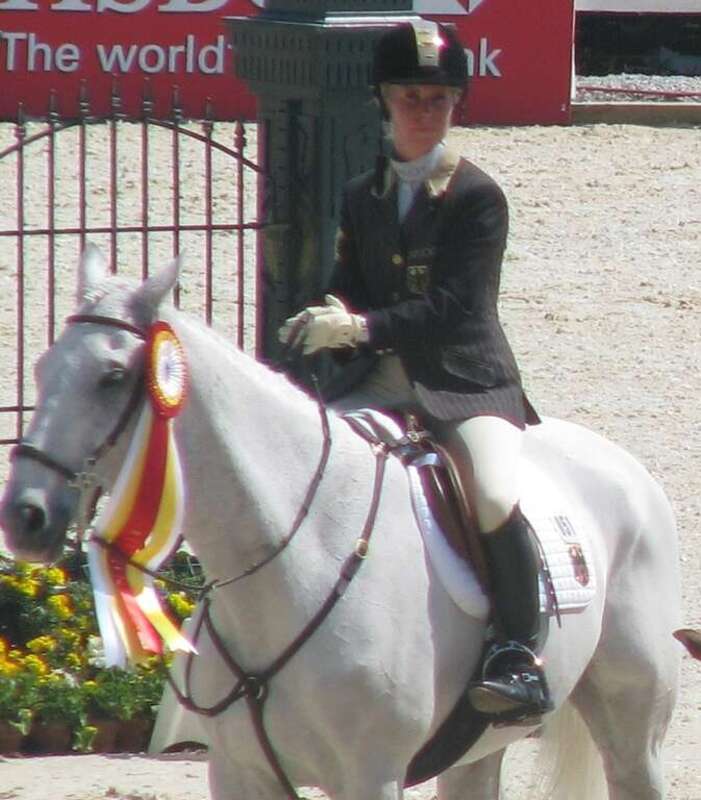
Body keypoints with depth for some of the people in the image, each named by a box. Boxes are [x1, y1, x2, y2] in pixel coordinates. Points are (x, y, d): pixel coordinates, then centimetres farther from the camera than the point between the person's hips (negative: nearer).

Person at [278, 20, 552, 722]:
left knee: (494, 497, -32)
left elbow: (456, 306, -13)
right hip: (379, 381, 5)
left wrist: (361, 327, -24)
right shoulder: (361, 198, 14)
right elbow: (346, 294, 16)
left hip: (468, 382, -5)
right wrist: (329, 325, -9)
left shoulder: (477, 198, -4)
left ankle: (519, 658, -22)